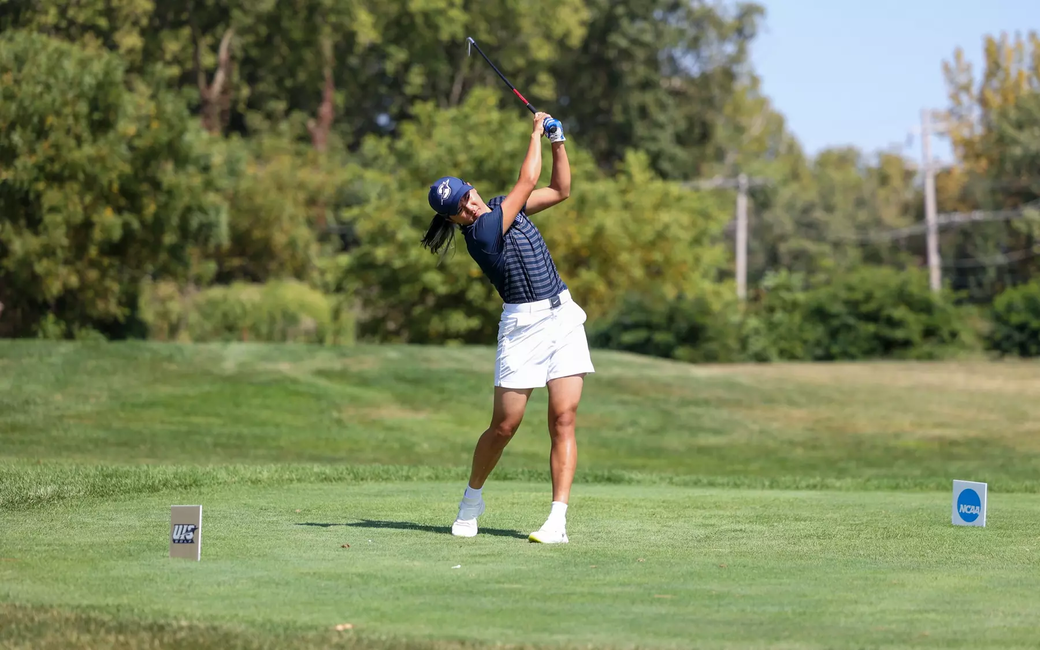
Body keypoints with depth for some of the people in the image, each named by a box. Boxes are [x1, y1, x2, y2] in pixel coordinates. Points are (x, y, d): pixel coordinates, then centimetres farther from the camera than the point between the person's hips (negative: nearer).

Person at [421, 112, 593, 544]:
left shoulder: (502, 207, 10)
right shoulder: (480, 233, -15)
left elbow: (560, 190, 19)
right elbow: (528, 180, -10)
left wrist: (558, 143, 7)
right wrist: (537, 130, 3)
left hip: (563, 317, 6)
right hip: (523, 325, -6)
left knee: (563, 420, -6)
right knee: (504, 426, -2)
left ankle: (558, 520, -10)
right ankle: (471, 499, 25)